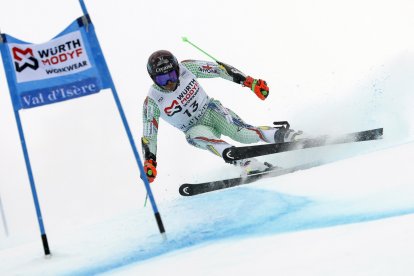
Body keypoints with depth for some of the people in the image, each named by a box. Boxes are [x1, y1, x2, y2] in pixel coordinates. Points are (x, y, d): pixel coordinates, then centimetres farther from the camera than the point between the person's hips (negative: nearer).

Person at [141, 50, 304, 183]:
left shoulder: (186, 68, -17)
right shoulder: (152, 102, -19)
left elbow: (218, 69, -9)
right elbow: (148, 136, -13)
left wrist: (249, 81, -13)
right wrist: (149, 163, -26)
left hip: (211, 111, 1)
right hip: (195, 129, -1)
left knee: (242, 132, -26)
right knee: (197, 135, -36)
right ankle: (246, 163, -50)